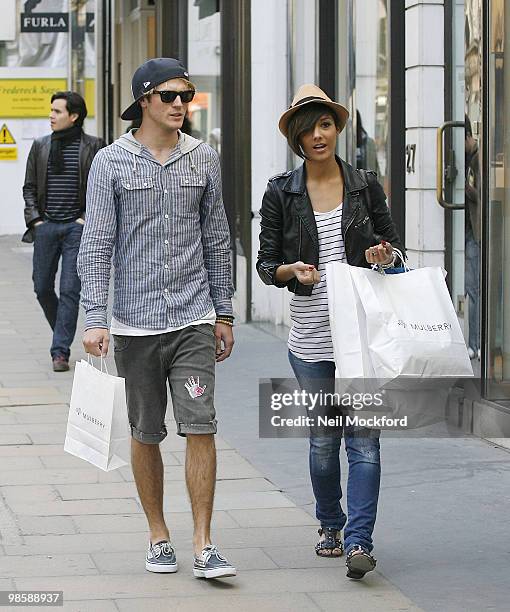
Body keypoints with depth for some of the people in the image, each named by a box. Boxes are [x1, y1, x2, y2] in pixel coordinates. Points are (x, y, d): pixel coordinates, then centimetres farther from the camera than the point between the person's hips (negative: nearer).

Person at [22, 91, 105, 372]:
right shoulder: (40, 146, 9)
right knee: (42, 287, 7)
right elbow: (29, 187, 12)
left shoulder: (93, 146, -1)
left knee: (70, 290, -6)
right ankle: (63, 333, 31)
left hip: (77, 226, -4)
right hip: (46, 226, 4)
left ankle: (60, 351, -3)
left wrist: (87, 217, -6)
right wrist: (35, 218, 1)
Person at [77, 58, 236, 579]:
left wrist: (223, 312, 12)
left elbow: (217, 241, 13)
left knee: (200, 428, -7)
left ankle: (203, 546, -3)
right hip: (136, 322, -1)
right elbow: (96, 244, -4)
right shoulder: (111, 163, -1)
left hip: (194, 320, 1)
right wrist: (95, 318, -13)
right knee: (146, 434, 8)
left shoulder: (203, 159, 7)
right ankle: (158, 537, 22)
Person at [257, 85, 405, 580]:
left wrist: (384, 256, -10)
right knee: (323, 439, 9)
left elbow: (394, 246, 12)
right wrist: (291, 270, -17)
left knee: (363, 438, -8)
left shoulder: (365, 185, 4)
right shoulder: (281, 193, 2)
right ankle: (330, 525, 30)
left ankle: (359, 540, -8)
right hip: (311, 335, 0)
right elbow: (265, 264, 4)